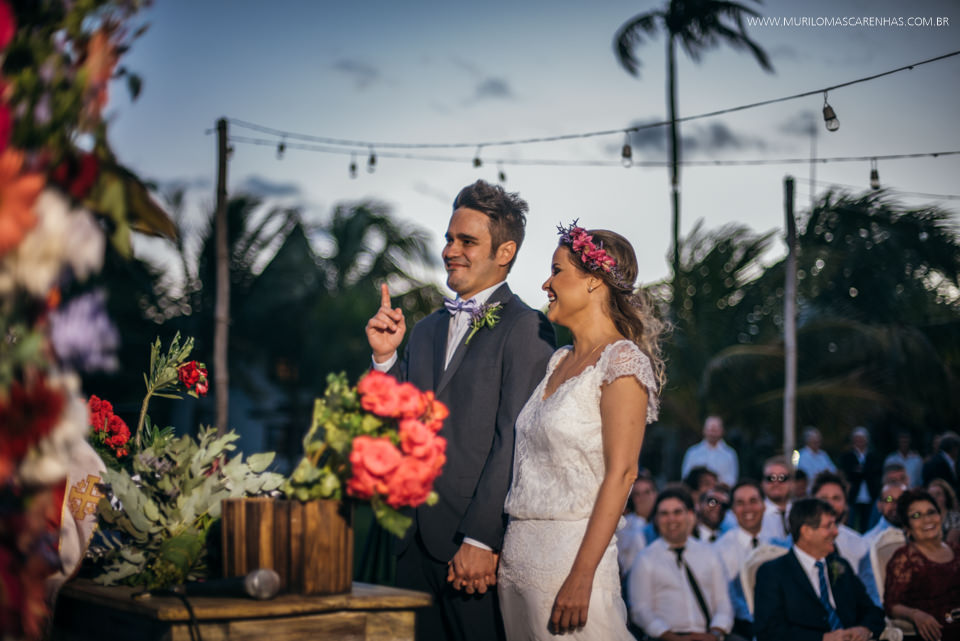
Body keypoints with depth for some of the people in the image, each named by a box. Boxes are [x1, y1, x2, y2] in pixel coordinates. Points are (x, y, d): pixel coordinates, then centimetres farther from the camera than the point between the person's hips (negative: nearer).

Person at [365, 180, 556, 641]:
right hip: (416, 538, 7)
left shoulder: (526, 329, -7)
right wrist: (386, 357, 1)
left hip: (477, 544, -6)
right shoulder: (425, 330, 17)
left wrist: (480, 539, -18)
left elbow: (514, 440, -14)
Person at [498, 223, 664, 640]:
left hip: (568, 554, -7)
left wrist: (581, 577, -22)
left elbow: (621, 473, -17)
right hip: (518, 553, 7)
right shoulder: (559, 361, 14)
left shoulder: (622, 360, -10)